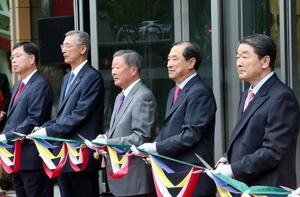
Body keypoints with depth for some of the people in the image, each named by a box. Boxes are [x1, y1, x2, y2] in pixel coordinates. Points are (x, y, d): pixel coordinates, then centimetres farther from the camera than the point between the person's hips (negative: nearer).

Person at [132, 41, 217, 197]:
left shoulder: (200, 93, -13)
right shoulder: (174, 92, 19)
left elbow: (191, 135, -20)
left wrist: (156, 148, -16)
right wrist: (151, 149, 2)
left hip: (192, 178, -9)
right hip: (172, 174, 9)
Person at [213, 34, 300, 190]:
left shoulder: (281, 98, -13)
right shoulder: (247, 96, 17)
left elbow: (273, 152, -19)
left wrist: (233, 170, -17)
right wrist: (226, 160, 4)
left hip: (267, 189, -8)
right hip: (240, 185, 8)